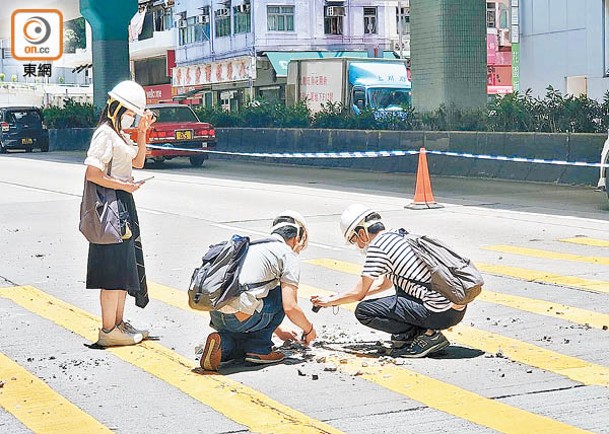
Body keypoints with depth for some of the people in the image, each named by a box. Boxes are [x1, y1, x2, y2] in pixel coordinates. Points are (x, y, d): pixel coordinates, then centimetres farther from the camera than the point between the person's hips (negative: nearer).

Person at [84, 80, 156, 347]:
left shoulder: (119, 134, 15)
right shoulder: (105, 135, -15)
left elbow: (138, 161, 22)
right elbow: (92, 174, -23)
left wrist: (142, 133, 12)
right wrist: (124, 185, -17)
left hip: (123, 205, 11)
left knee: (125, 267, 15)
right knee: (114, 270, -7)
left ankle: (118, 323, 23)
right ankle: (108, 330, -2)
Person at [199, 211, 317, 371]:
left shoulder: (253, 246, 29)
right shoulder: (288, 256, 4)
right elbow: (290, 307, -5)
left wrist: (278, 330, 48)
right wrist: (309, 329, 15)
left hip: (216, 316, 8)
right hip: (239, 318, -8)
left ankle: (223, 345, 4)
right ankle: (259, 348, 11)